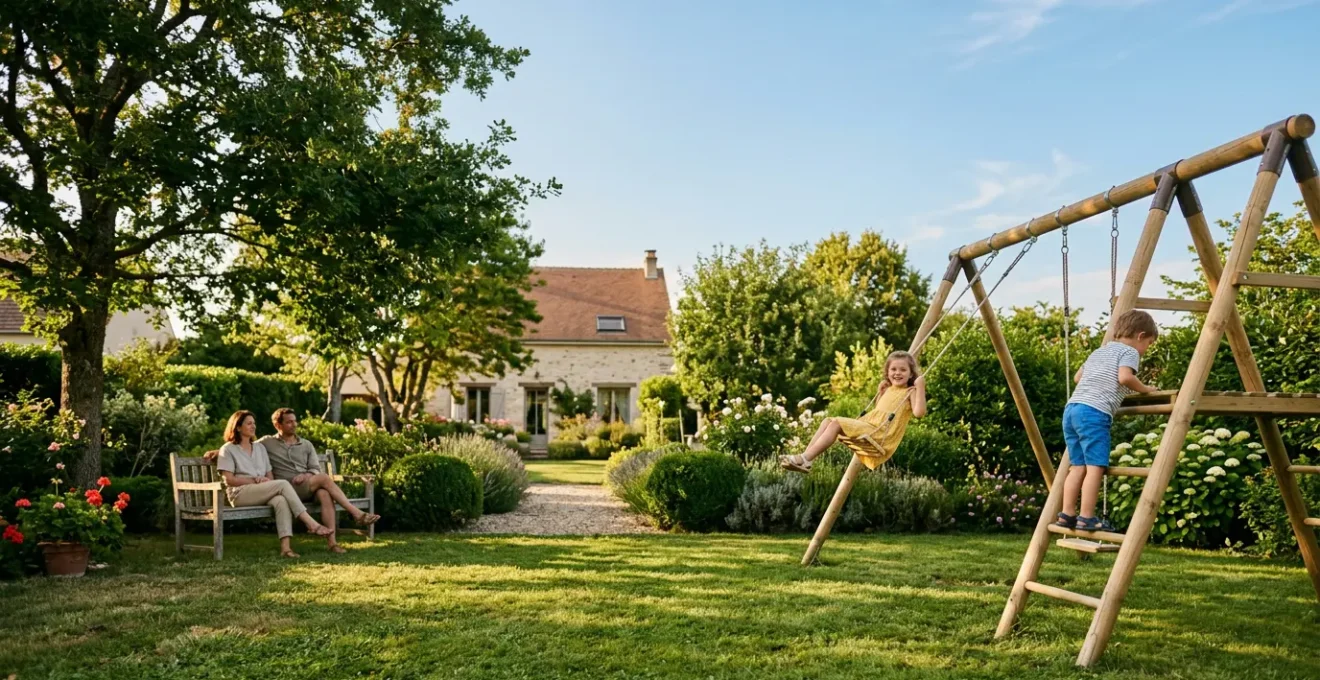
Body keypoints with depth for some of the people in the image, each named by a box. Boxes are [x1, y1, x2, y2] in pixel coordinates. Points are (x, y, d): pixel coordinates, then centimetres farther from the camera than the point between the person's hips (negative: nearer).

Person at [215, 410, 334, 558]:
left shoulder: (260, 447, 23)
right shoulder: (228, 449, 7)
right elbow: (229, 480, -4)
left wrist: (266, 481, -6)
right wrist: (255, 480, -12)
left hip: (263, 493, 4)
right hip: (240, 494, -4)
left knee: (281, 500, -35)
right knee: (283, 484, -30)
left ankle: (285, 547, -48)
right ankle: (311, 524, -35)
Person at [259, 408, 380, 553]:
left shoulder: (306, 445, 19)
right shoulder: (267, 443, 11)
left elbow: (317, 469, 12)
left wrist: (306, 475, -12)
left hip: (308, 488, 4)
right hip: (287, 489, -3)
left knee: (324, 493, -34)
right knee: (324, 478, -29)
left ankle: (331, 541, -40)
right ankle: (357, 514, -31)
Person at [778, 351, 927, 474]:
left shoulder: (910, 392, 0)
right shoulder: (889, 390, 24)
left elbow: (919, 413, -18)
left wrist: (920, 387, -18)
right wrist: (880, 392, 25)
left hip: (880, 434, -9)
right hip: (868, 426, 9)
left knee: (836, 423, -24)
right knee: (827, 421, -4)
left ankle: (805, 460, -29)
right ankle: (804, 457, -17)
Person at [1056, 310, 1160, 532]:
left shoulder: (1098, 351, 28)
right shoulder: (1129, 352, 5)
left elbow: (1077, 377, 33)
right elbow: (1125, 377, -13)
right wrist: (1144, 389, 3)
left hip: (1071, 408, 8)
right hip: (1094, 413, -8)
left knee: (1078, 466, 10)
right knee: (1095, 467, -8)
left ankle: (1066, 515, 8)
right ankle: (1087, 518, -11)